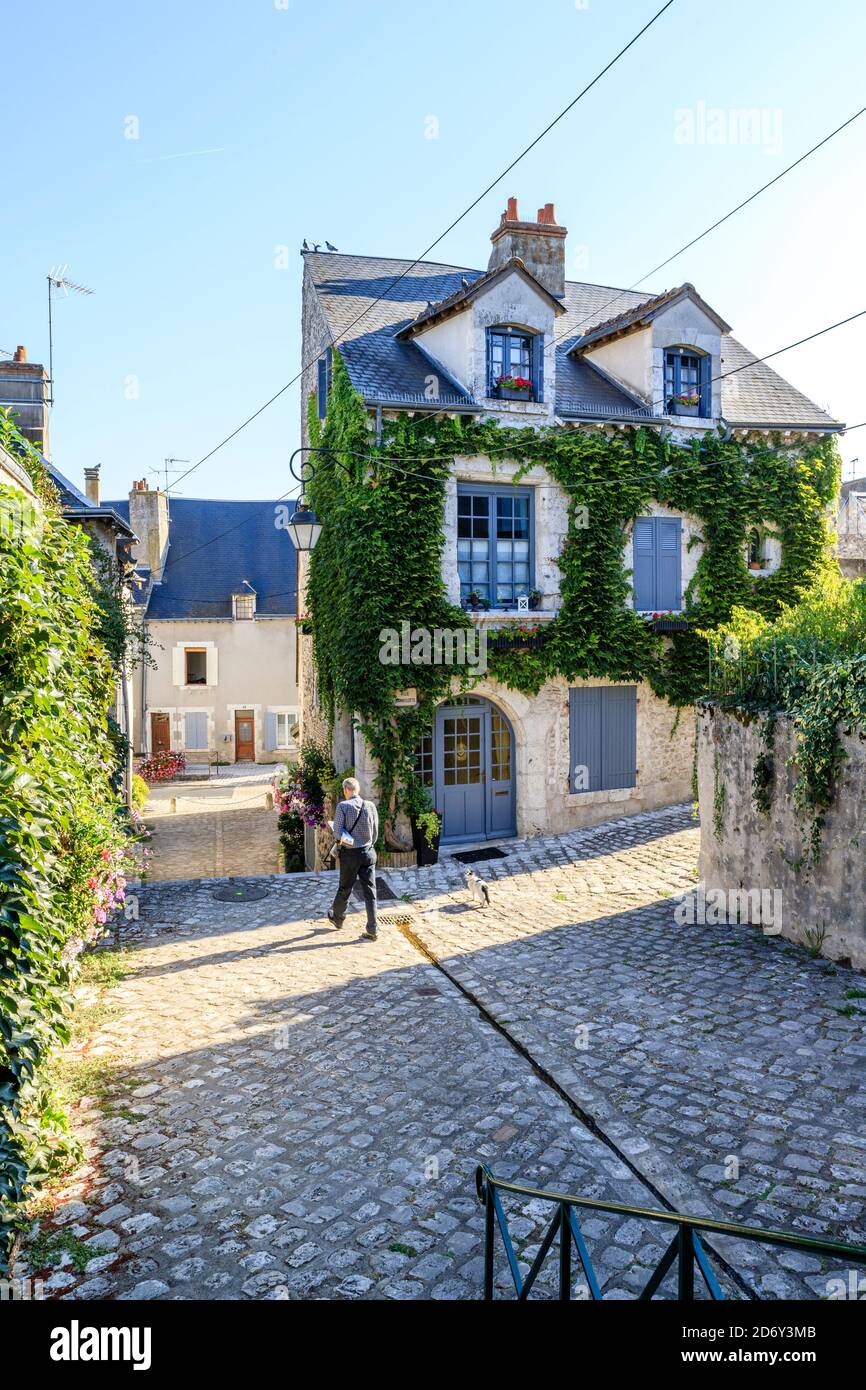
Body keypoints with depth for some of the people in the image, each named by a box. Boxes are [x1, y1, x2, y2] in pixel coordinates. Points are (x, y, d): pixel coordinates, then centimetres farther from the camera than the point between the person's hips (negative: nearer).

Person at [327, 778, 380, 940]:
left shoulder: (342, 806, -11)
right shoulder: (370, 806, -2)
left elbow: (338, 832, -15)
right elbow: (375, 833, 3)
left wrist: (349, 841, 2)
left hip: (350, 854, -2)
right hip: (368, 853, 2)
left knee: (345, 889, 16)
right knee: (370, 891, 3)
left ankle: (337, 918, 38)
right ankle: (373, 929, 1)